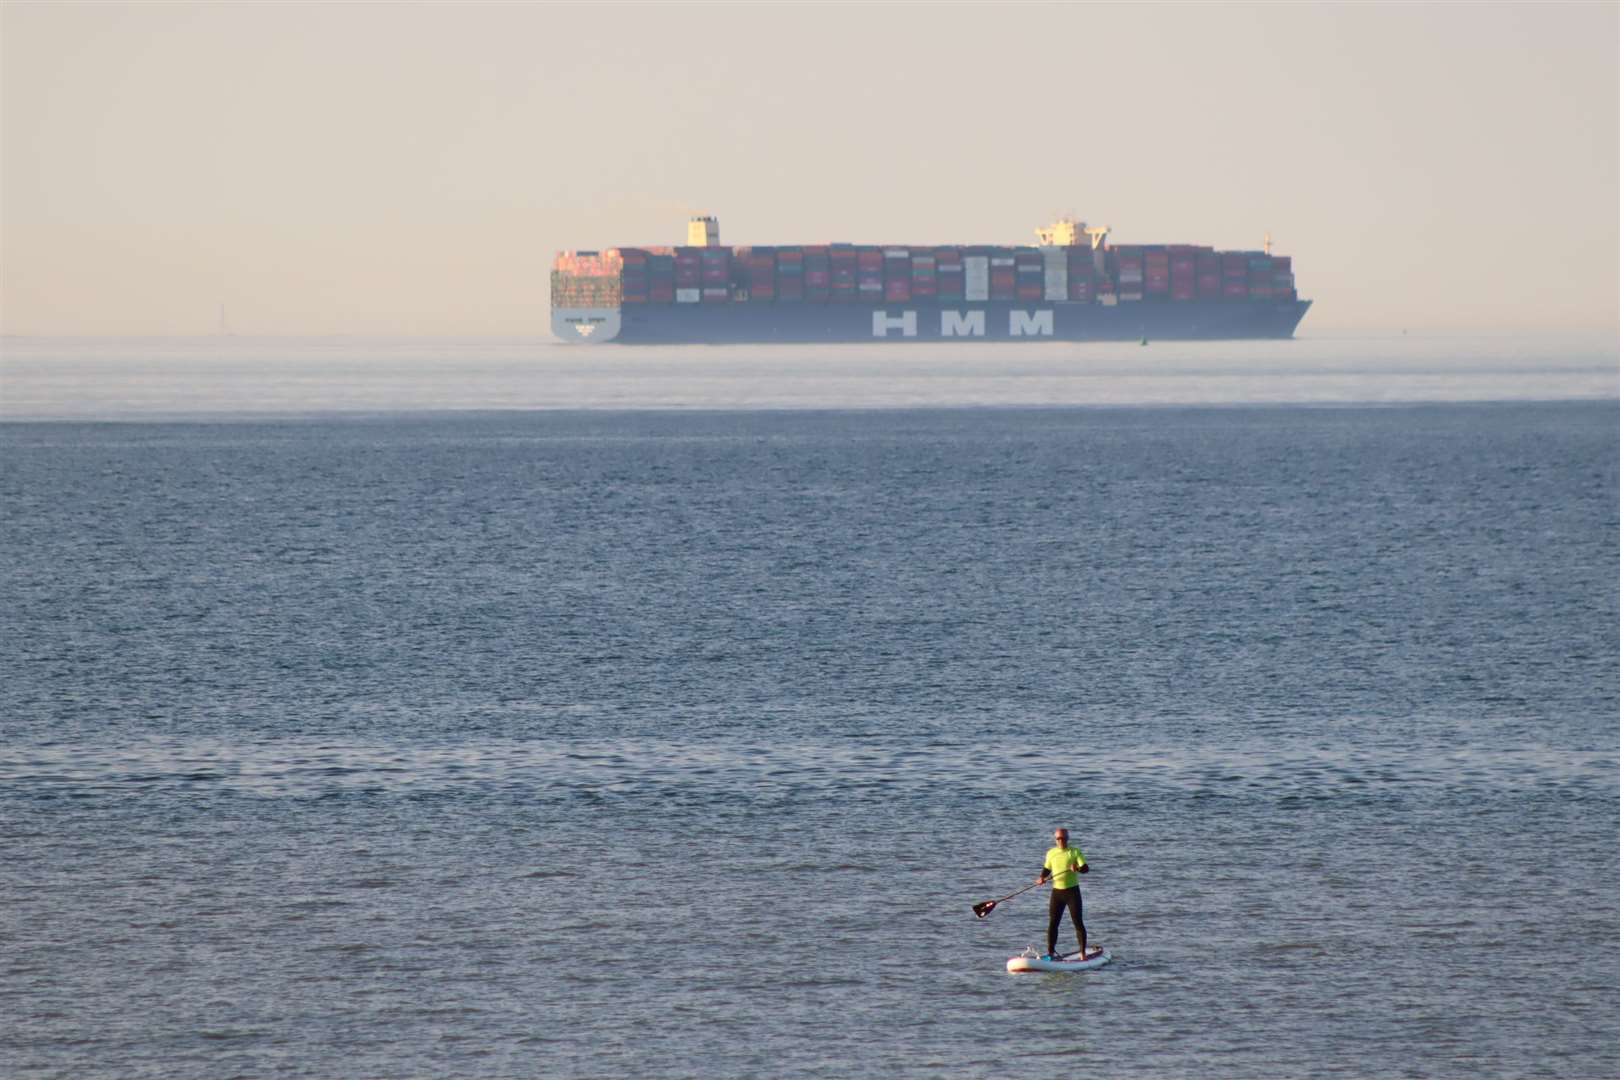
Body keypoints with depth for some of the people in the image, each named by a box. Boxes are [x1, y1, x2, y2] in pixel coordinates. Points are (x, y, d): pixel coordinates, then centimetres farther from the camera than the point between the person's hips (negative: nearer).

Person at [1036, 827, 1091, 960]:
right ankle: (1050, 953, 7)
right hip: (1057, 891, 3)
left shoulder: (1075, 852, -4)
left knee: (1078, 922, -4)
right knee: (1052, 923, 1)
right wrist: (1042, 878, 0)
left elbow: (1086, 869, -11)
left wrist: (1078, 869, -32)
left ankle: (1083, 953, 1)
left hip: (1072, 891, -3)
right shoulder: (1051, 853, 8)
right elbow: (1047, 868, 21)